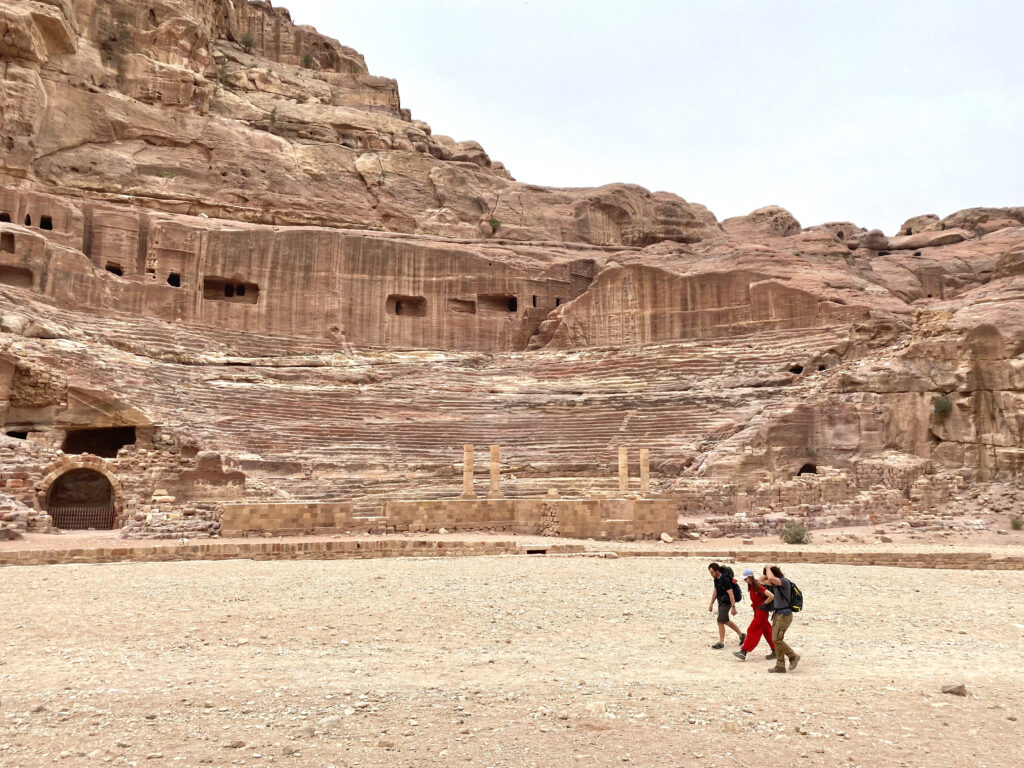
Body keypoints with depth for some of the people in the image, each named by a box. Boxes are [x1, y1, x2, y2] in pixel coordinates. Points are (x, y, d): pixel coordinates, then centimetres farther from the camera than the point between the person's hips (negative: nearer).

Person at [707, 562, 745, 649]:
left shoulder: (725, 579, -24)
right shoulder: (716, 579, 4)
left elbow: (731, 594, -25)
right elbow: (715, 591, 13)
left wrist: (733, 607, -25)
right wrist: (711, 604, 14)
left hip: (726, 603, -9)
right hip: (721, 602, 9)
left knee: (720, 621, -7)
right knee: (726, 621, 18)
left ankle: (721, 642, 3)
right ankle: (741, 635, 32)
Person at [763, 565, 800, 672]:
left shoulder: (784, 581, -16)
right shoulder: (776, 583, 11)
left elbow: (771, 578, -34)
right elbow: (763, 581, 23)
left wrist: (768, 568, -16)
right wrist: (767, 572, 7)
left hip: (784, 615, -9)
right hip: (778, 615, 9)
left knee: (777, 639, -12)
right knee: (776, 640, 7)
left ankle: (793, 656, 5)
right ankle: (780, 666, 11)